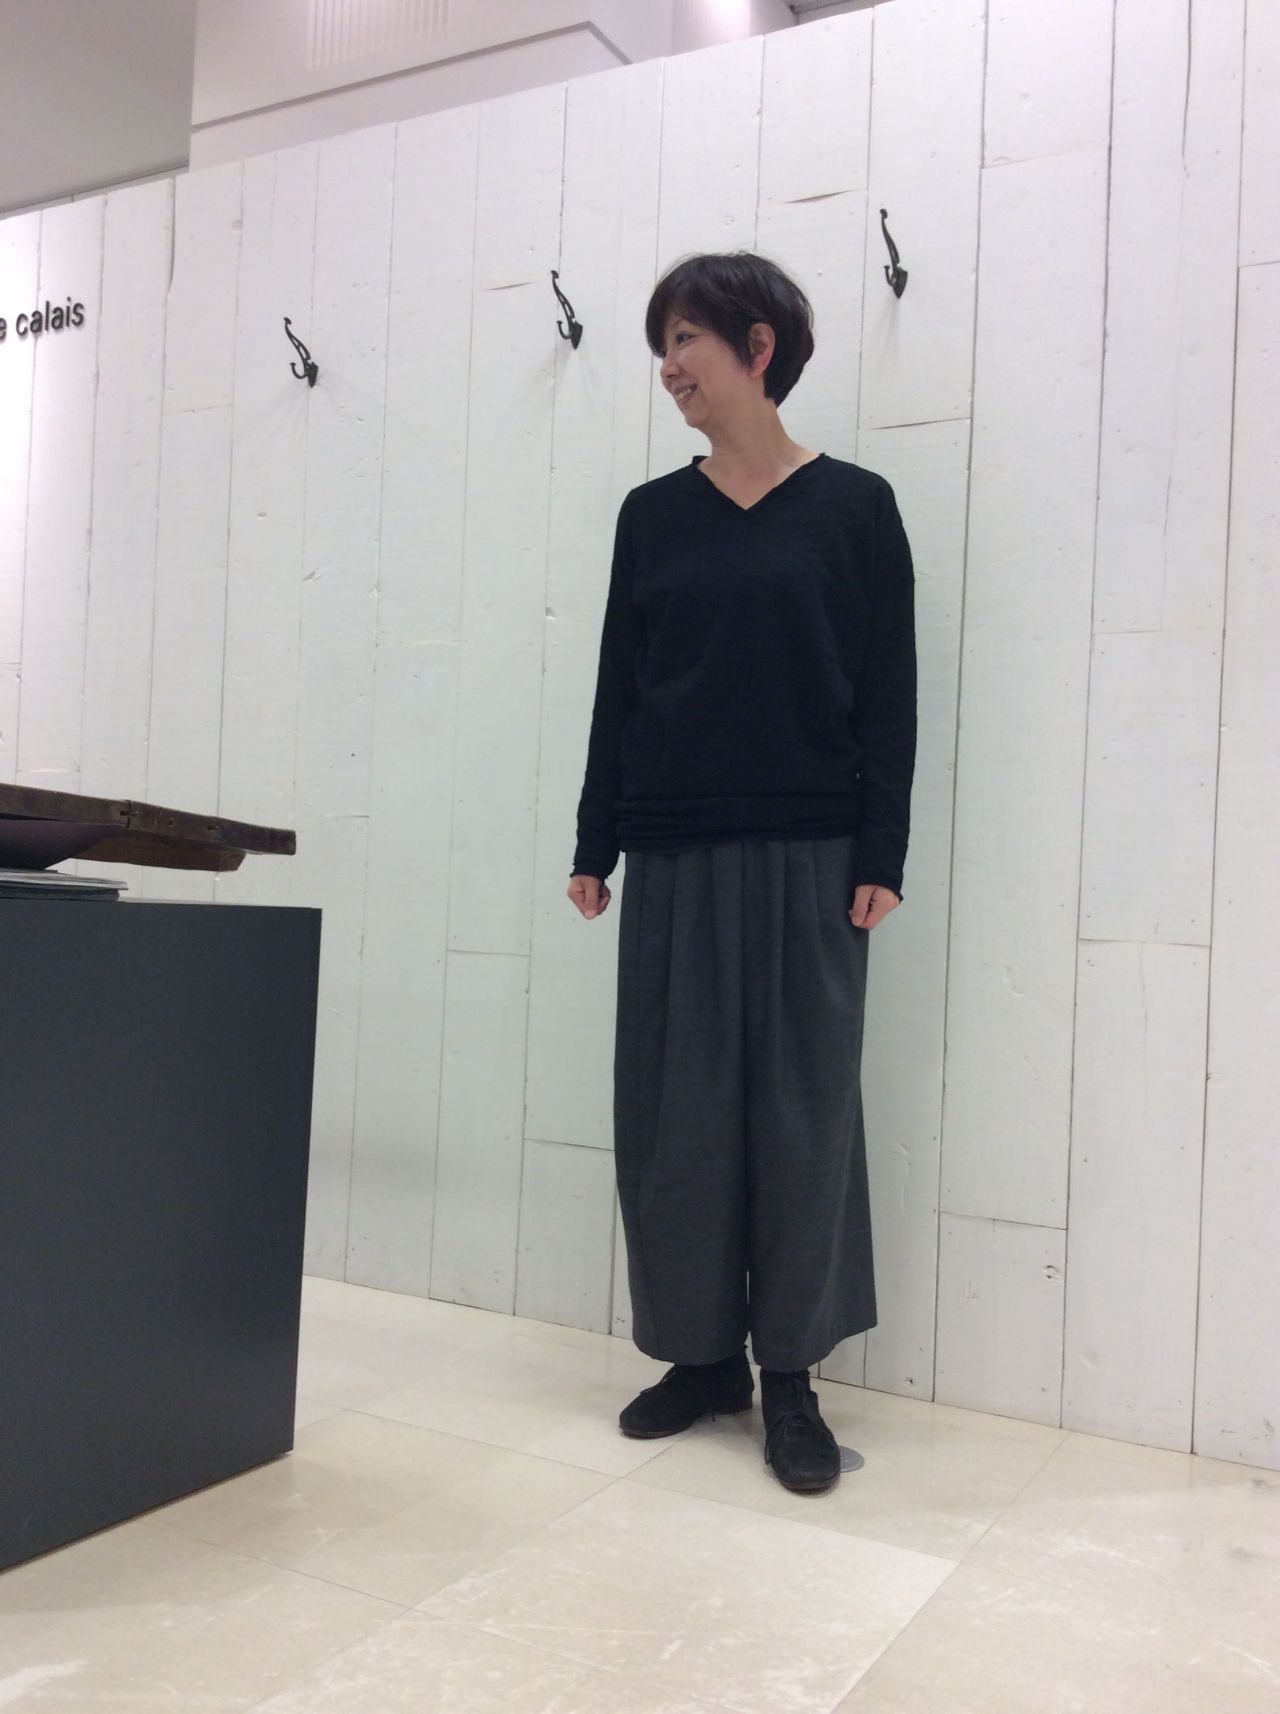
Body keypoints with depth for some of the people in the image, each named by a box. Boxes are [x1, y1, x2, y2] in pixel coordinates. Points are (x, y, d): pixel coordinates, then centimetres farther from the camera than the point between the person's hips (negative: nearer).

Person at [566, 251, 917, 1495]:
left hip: (807, 853, -3)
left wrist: (881, 857, -8)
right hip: (675, 854, 4)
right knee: (672, 1101, 5)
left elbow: (887, 696, -1)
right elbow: (618, 688, 10)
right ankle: (702, 1350, 20)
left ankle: (789, 1371, 14)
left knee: (801, 1100, 1)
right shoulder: (651, 513, 11)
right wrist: (594, 845, 5)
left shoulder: (853, 505, 2)